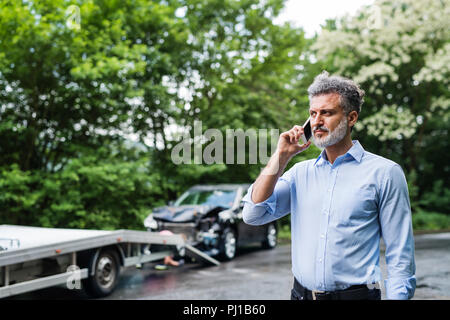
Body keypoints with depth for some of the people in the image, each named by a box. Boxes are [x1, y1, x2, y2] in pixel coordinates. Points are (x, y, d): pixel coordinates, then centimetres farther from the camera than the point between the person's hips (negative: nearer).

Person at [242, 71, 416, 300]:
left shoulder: (384, 172, -5)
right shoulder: (300, 172, 8)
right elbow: (253, 214, -2)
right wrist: (282, 156, -4)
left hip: (355, 293, -4)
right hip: (301, 293, 4)